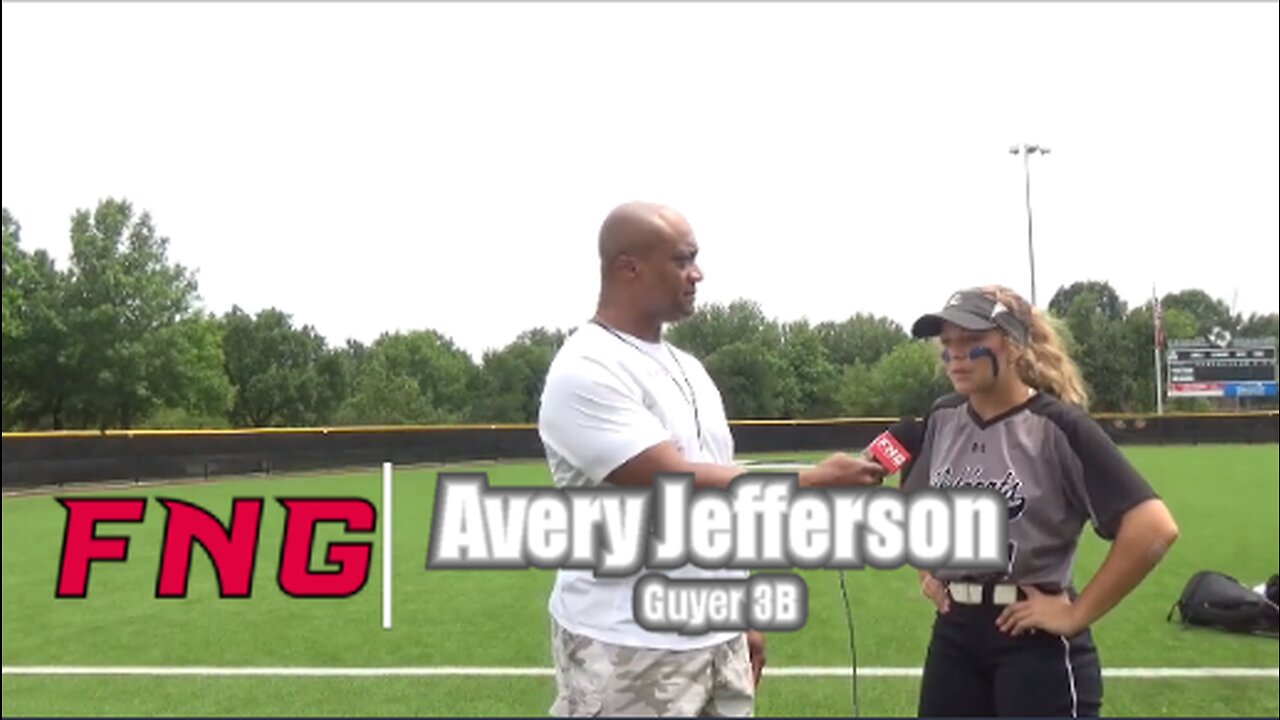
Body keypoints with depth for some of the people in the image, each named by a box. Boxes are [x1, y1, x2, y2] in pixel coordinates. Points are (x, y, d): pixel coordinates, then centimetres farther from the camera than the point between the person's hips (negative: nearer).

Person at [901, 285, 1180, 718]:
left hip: (1035, 641, -6)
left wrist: (1076, 615, -17)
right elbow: (911, 504, 22)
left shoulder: (1057, 426, -15)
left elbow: (1154, 528, -21)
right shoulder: (941, 420, 3)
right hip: (953, 632, 6)